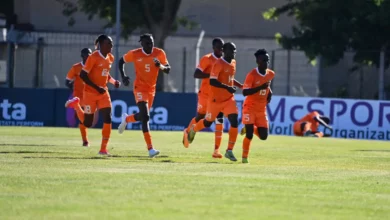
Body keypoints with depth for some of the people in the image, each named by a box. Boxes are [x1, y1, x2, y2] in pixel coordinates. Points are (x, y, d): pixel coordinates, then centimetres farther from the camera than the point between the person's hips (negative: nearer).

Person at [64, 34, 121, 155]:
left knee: (107, 119, -10)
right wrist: (97, 87, -22)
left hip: (103, 93, 6)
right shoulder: (93, 57, -17)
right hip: (90, 93, -6)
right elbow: (82, 75, -17)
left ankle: (103, 149, -3)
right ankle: (75, 104, 34)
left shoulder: (110, 58, 6)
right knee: (87, 123, 5)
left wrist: (114, 81, 2)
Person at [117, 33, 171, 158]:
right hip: (140, 88, -5)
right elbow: (121, 61, 6)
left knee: (143, 116, 16)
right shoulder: (135, 54, -10)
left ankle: (126, 119, 50)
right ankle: (150, 149, -20)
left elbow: (168, 70, -4)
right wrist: (123, 76, -8)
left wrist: (161, 66, -26)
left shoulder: (159, 53, -6)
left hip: (151, 89, 5)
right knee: (145, 117, -18)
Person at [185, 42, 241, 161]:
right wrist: (227, 87, -32)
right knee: (208, 122, 11)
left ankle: (229, 151, -7)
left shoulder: (233, 63, 7)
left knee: (234, 122, -12)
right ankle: (193, 129, 46)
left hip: (229, 99, 6)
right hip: (216, 99, -6)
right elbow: (212, 81, -27)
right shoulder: (218, 64, -19)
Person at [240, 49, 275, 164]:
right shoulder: (252, 75, -16)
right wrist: (260, 87, -32)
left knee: (263, 136, 1)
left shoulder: (271, 74, 2)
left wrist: (269, 92, 7)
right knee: (249, 134, -12)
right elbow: (245, 92, -23)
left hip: (262, 110, 5)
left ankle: (251, 128, 31)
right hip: (250, 108, -5)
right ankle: (244, 157, 6)